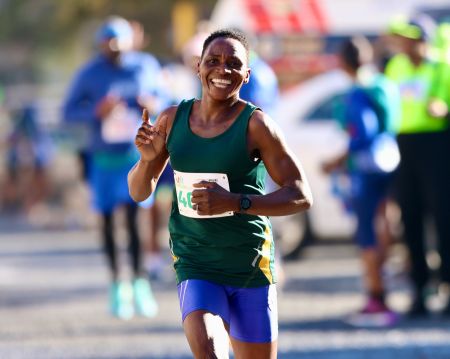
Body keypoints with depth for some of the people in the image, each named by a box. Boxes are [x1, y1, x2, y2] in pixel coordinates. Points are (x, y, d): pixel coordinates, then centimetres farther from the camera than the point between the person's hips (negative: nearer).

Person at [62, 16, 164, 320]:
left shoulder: (146, 65, 1)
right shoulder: (89, 74, -6)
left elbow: (160, 95, 14)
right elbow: (69, 112, -2)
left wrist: (154, 104, -10)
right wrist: (96, 111, -21)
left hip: (136, 152, 0)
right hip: (103, 156, 0)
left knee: (134, 216, -9)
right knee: (108, 219, 5)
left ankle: (139, 283, -1)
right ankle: (117, 284, 17)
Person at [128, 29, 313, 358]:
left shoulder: (255, 124, -8)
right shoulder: (172, 120, 3)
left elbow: (301, 196, -11)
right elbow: (139, 192, 11)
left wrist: (235, 202, -23)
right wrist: (148, 157, -11)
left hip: (252, 266, -1)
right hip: (196, 266, 1)